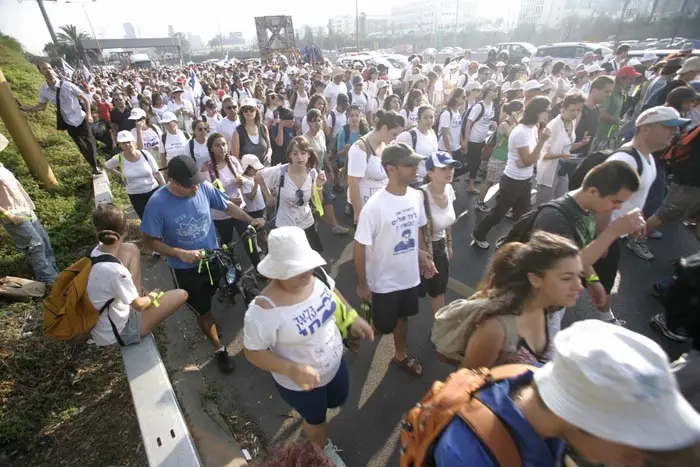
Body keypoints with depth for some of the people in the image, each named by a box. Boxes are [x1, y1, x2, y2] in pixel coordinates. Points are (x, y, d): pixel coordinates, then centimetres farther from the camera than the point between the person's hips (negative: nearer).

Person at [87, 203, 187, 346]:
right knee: (181, 295, -4)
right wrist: (152, 296, -1)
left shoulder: (95, 252, -13)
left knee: (131, 249, 2)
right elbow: (139, 305, -18)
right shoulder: (114, 270, -37)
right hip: (115, 334, -7)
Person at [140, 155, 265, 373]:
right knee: (204, 311, 13)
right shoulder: (157, 203, -23)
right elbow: (149, 241, -15)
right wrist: (180, 253, -27)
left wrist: (251, 220, -6)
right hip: (186, 269, -3)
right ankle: (219, 349, 36)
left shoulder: (204, 187, -16)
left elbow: (228, 206, 1)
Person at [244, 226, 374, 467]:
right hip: (300, 383, -5)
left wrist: (353, 318, -6)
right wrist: (292, 369, -35)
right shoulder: (264, 310, -37)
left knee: (338, 400, 33)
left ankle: (308, 410, 68)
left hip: (335, 364, 5)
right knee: (316, 420, 26)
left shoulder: (317, 275, -20)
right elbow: (253, 352, -24)